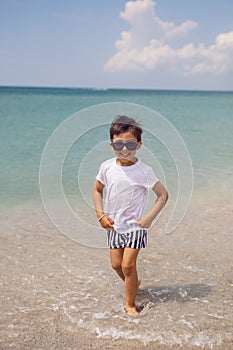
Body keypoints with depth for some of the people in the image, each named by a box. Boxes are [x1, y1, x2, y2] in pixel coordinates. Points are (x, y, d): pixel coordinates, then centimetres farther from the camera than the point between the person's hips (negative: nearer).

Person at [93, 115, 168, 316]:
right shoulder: (107, 167, -6)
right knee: (116, 264, 10)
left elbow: (163, 194, -9)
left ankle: (130, 304, 13)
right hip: (114, 225, 4)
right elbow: (97, 190, 9)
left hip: (135, 226, -4)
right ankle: (134, 283, 40)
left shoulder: (144, 171, -16)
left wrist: (149, 218, -15)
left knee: (128, 264, -7)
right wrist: (101, 214, -1)